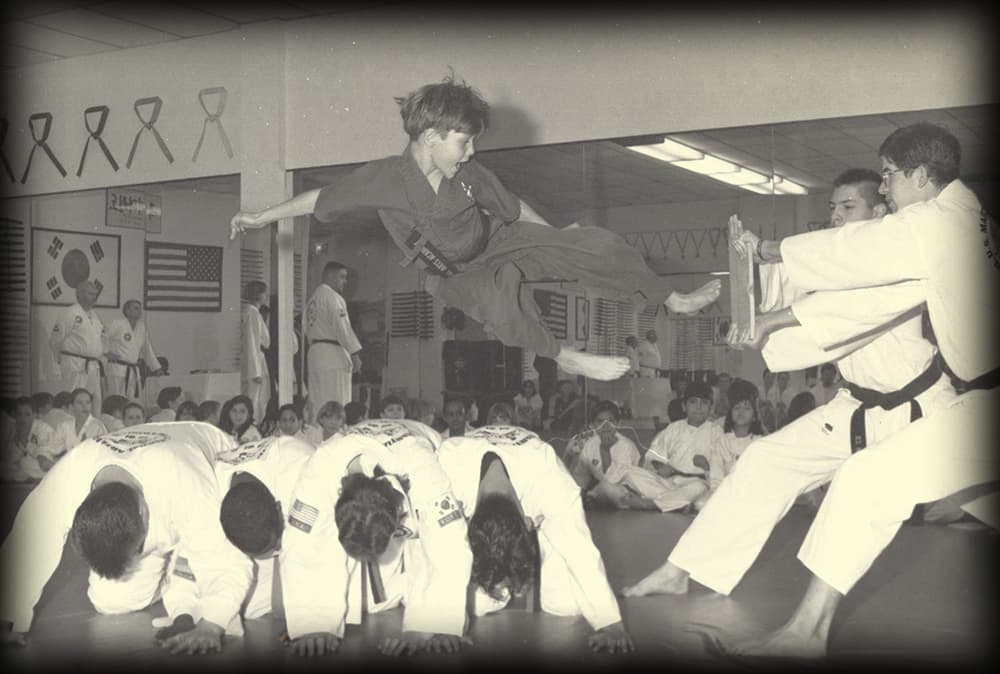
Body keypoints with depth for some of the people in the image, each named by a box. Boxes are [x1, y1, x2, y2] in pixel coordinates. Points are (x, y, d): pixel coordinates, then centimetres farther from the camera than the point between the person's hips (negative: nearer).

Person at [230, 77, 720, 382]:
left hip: (496, 242, 4)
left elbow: (515, 209, 1)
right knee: (499, 297, -43)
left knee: (596, 243, -9)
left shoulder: (467, 174, -13)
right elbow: (321, 198, -11)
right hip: (454, 276, -4)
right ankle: (564, 356, -21)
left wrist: (563, 246, 9)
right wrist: (259, 217, -6)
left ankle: (673, 300, 11)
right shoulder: (383, 180, -24)